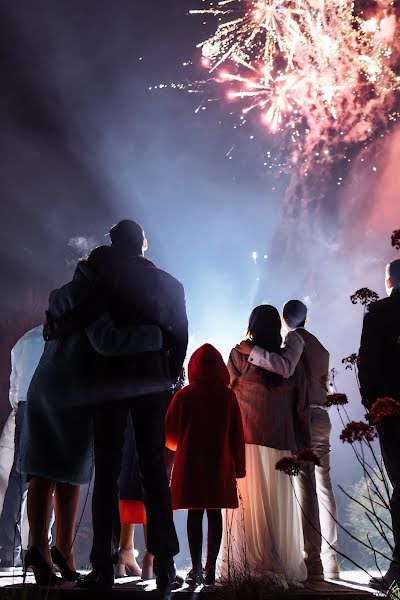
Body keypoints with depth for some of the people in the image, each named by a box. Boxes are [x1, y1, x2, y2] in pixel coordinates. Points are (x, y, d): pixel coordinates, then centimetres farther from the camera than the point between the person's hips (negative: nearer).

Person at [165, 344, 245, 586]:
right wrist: (239, 468, 7)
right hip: (221, 466, 1)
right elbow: (237, 435, 0)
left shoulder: (185, 395, -3)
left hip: (191, 464, -1)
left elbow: (169, 433, 0)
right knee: (215, 514, 6)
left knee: (195, 514, 3)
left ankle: (196, 567, -4)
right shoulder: (228, 396, -1)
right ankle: (211, 568, 6)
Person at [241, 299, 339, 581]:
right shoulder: (321, 348, 23)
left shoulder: (296, 338, -2)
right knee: (324, 489, 7)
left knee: (307, 489, -10)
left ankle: (313, 563, -13)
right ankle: (330, 562, 8)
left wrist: (251, 351, -19)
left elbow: (286, 368, -22)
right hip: (323, 418, 8)